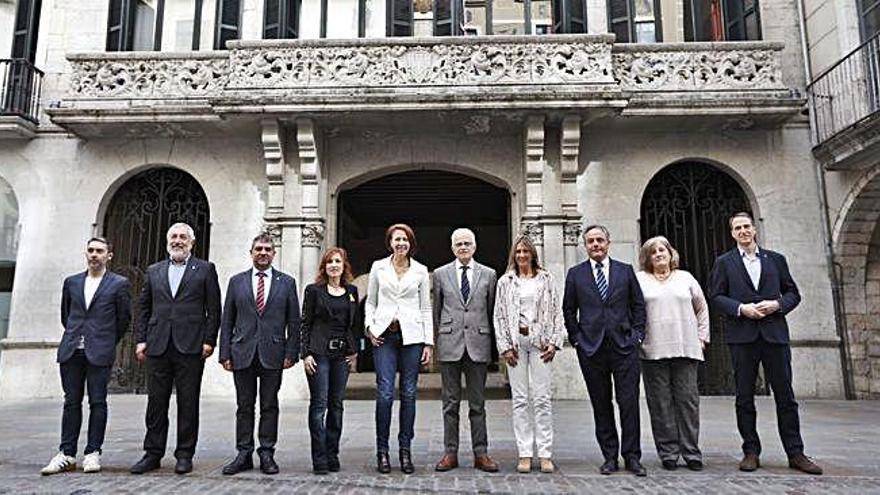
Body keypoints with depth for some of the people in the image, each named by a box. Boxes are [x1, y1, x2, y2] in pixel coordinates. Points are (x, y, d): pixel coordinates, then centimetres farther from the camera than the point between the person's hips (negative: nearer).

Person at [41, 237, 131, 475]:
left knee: (97, 402, 0)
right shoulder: (71, 282, 12)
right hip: (71, 351, 4)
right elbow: (65, 314, 22)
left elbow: (124, 318, 5)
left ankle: (93, 453, 8)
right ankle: (67, 454, 13)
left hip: (100, 352, -3)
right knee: (71, 402, 7)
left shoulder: (119, 284, 0)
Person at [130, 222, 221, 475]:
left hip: (190, 347, -3)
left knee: (188, 403, 3)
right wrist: (141, 340, 5)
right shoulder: (153, 271, 16)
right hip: (158, 347, 3)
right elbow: (144, 309, 15)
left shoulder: (205, 269, 5)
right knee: (156, 402, 7)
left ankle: (185, 455, 12)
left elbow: (214, 309, 1)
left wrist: (209, 340, -6)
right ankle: (153, 454, 17)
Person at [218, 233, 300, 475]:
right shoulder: (237, 281, 9)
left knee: (270, 406, 4)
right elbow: (227, 321, 8)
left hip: (273, 354, -1)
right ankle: (244, 454, 15)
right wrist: (225, 353, 1)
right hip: (243, 353, 1)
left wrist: (291, 353, -3)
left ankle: (267, 454, 13)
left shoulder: (287, 282, 6)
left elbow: (294, 322, 4)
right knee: (244, 406, 6)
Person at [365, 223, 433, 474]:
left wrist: (429, 342, 2)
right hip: (384, 335, -1)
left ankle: (405, 450, 14)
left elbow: (426, 308, 8)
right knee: (385, 393, -7)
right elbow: (370, 302, 13)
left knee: (409, 393, 3)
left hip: (412, 335, 1)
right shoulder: (378, 267, 8)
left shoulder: (420, 270, 8)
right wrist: (370, 326, -3)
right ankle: (382, 450, 6)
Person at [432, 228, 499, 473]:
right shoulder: (440, 274, 7)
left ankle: (481, 453, 14)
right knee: (450, 402, 6)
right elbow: (436, 310, 11)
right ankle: (450, 453, 14)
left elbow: (491, 310, 10)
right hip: (449, 343, 0)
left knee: (478, 403, 6)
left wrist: (488, 339, 7)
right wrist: (438, 337, 9)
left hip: (478, 344, 0)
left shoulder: (488, 274, 7)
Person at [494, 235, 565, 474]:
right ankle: (524, 454, 7)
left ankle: (545, 454, 4)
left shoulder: (546, 279, 9)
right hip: (515, 342, 1)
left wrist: (554, 342, -2)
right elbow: (499, 316, 6)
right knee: (520, 399, 1)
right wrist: (505, 346, -2)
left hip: (539, 341, 0)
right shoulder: (505, 281, 9)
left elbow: (556, 312, 7)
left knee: (542, 398, -2)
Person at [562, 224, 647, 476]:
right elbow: (568, 309, 9)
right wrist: (576, 338, 3)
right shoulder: (575, 274, 7)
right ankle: (609, 456, 16)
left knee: (629, 402, -1)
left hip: (624, 345, 0)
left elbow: (638, 305, 11)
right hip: (591, 348, 0)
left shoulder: (625, 271, 9)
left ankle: (632, 456, 10)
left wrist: (637, 334, 2)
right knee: (601, 405, 6)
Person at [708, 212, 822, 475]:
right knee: (744, 397, 4)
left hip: (775, 333, 1)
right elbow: (716, 296, 2)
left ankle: (795, 453, 13)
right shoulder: (724, 262, 8)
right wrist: (741, 308, -12)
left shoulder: (776, 259, 12)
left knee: (785, 396, 3)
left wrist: (777, 304, -8)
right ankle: (751, 452, 12)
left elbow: (793, 293, 12)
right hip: (742, 336, -1)